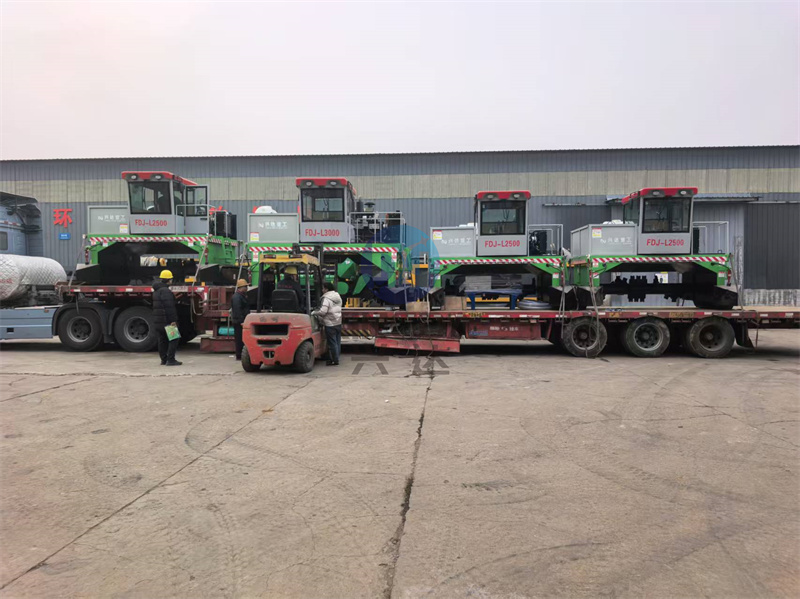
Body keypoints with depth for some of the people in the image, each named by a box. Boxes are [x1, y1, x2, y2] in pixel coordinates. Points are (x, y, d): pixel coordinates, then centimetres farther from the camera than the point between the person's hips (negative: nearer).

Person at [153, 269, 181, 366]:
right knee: (174, 339, -5)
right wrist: (173, 320, -22)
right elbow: (169, 307, -22)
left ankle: (164, 359, 16)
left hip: (157, 321, 10)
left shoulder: (156, 290, 17)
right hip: (166, 320, -10)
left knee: (162, 340, 13)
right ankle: (170, 360, -7)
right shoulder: (165, 291, -16)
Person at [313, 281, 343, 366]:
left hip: (330, 324, -8)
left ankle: (335, 360, 3)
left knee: (332, 343, -1)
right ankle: (336, 358, 21)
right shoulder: (338, 296, 11)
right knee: (337, 342, 12)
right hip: (338, 323, 8)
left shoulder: (326, 298, -17)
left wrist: (314, 312, -7)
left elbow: (323, 311, -25)